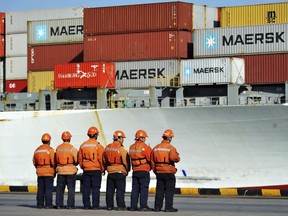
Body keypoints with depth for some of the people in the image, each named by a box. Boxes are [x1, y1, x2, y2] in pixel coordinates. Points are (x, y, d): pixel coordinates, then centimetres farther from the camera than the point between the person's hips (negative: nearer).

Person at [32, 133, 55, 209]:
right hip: (49, 172, -5)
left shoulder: (37, 150, 10)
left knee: (40, 189, 7)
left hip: (39, 172, 6)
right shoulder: (50, 150, -8)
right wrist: (54, 171, 0)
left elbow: (34, 162, 11)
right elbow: (53, 162, -12)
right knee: (48, 188, -4)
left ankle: (40, 204, 7)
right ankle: (48, 204, -7)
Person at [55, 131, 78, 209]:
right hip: (71, 171, -4)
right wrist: (74, 164, 8)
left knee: (60, 188, 10)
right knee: (71, 188, 1)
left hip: (60, 170, 4)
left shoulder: (58, 148, 3)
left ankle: (59, 204, 9)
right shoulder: (72, 148, -10)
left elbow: (56, 159, 4)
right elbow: (77, 160, -12)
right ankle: (70, 205, -3)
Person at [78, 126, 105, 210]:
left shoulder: (83, 145, 6)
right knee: (96, 188, -1)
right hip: (96, 170, -4)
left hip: (86, 170, 4)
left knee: (86, 188, 7)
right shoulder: (98, 145, -8)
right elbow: (101, 159, -9)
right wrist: (103, 169, 3)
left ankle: (86, 205, 6)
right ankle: (95, 205, -4)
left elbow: (80, 158, 9)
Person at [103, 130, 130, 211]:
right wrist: (127, 170, 5)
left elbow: (104, 160, 13)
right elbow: (125, 162, -11)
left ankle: (109, 205, 12)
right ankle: (121, 206, -3)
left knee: (110, 190, 9)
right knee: (120, 190, -2)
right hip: (120, 172, -6)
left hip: (110, 172, 6)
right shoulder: (121, 149, -13)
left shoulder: (107, 148, 6)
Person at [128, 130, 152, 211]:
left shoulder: (131, 147, 9)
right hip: (144, 170, -6)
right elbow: (150, 158, -13)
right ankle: (143, 206, -5)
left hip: (135, 170, 6)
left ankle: (133, 206, 10)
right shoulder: (145, 147, -12)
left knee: (135, 188, 10)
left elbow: (132, 157, 10)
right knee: (144, 188, -3)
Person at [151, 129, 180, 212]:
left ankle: (157, 207, 10)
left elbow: (152, 161, 11)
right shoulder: (170, 148, -10)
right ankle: (168, 207, -3)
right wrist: (178, 158, -3)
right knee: (169, 190, 0)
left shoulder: (156, 148, 9)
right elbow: (174, 158, -26)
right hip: (169, 172, -6)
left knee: (159, 190, 10)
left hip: (159, 173, 6)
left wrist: (155, 170, 21)